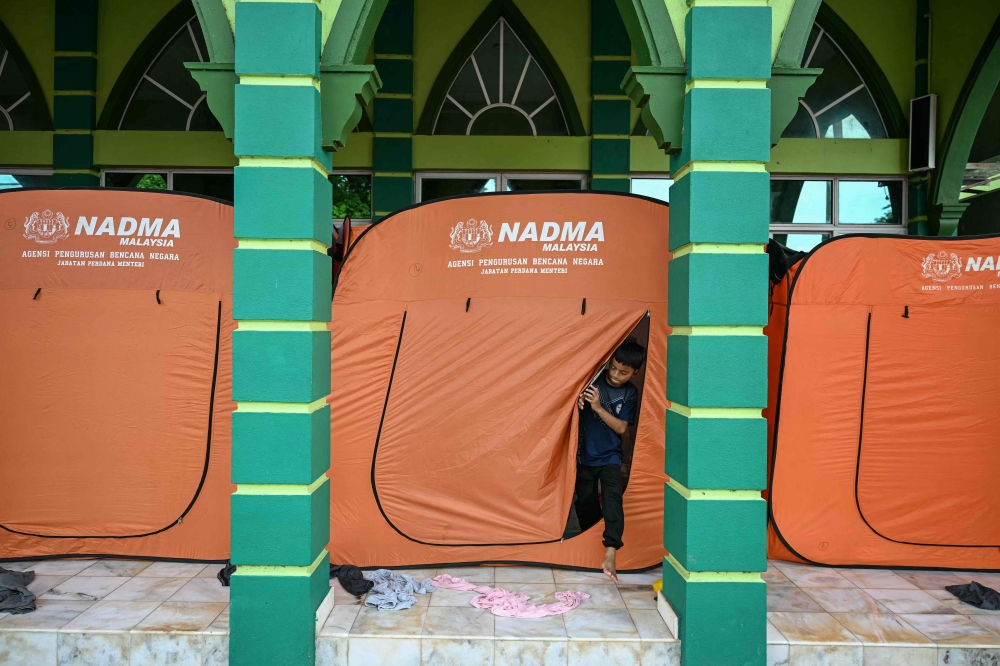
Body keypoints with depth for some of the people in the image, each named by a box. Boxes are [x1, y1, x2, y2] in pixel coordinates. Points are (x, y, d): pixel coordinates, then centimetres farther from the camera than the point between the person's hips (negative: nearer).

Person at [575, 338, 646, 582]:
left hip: (609, 456, -1)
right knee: (585, 501, 8)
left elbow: (621, 428, -11)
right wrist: (579, 400, -22)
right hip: (584, 453, 1)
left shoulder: (630, 394, -5)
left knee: (612, 497, -19)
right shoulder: (594, 379, -6)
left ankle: (610, 554, -23)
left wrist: (598, 407, -23)